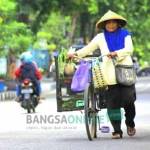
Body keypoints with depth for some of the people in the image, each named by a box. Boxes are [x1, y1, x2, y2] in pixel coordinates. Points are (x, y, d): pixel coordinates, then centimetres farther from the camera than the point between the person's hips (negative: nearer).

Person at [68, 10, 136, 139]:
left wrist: (116, 53, -18)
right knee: (112, 103, -7)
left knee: (128, 101, 1)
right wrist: (76, 54, 3)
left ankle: (130, 123, 28)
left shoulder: (125, 35, 11)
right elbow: (88, 48, 16)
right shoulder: (101, 37, 14)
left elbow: (129, 49, -3)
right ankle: (117, 131, -2)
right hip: (110, 76, 0)